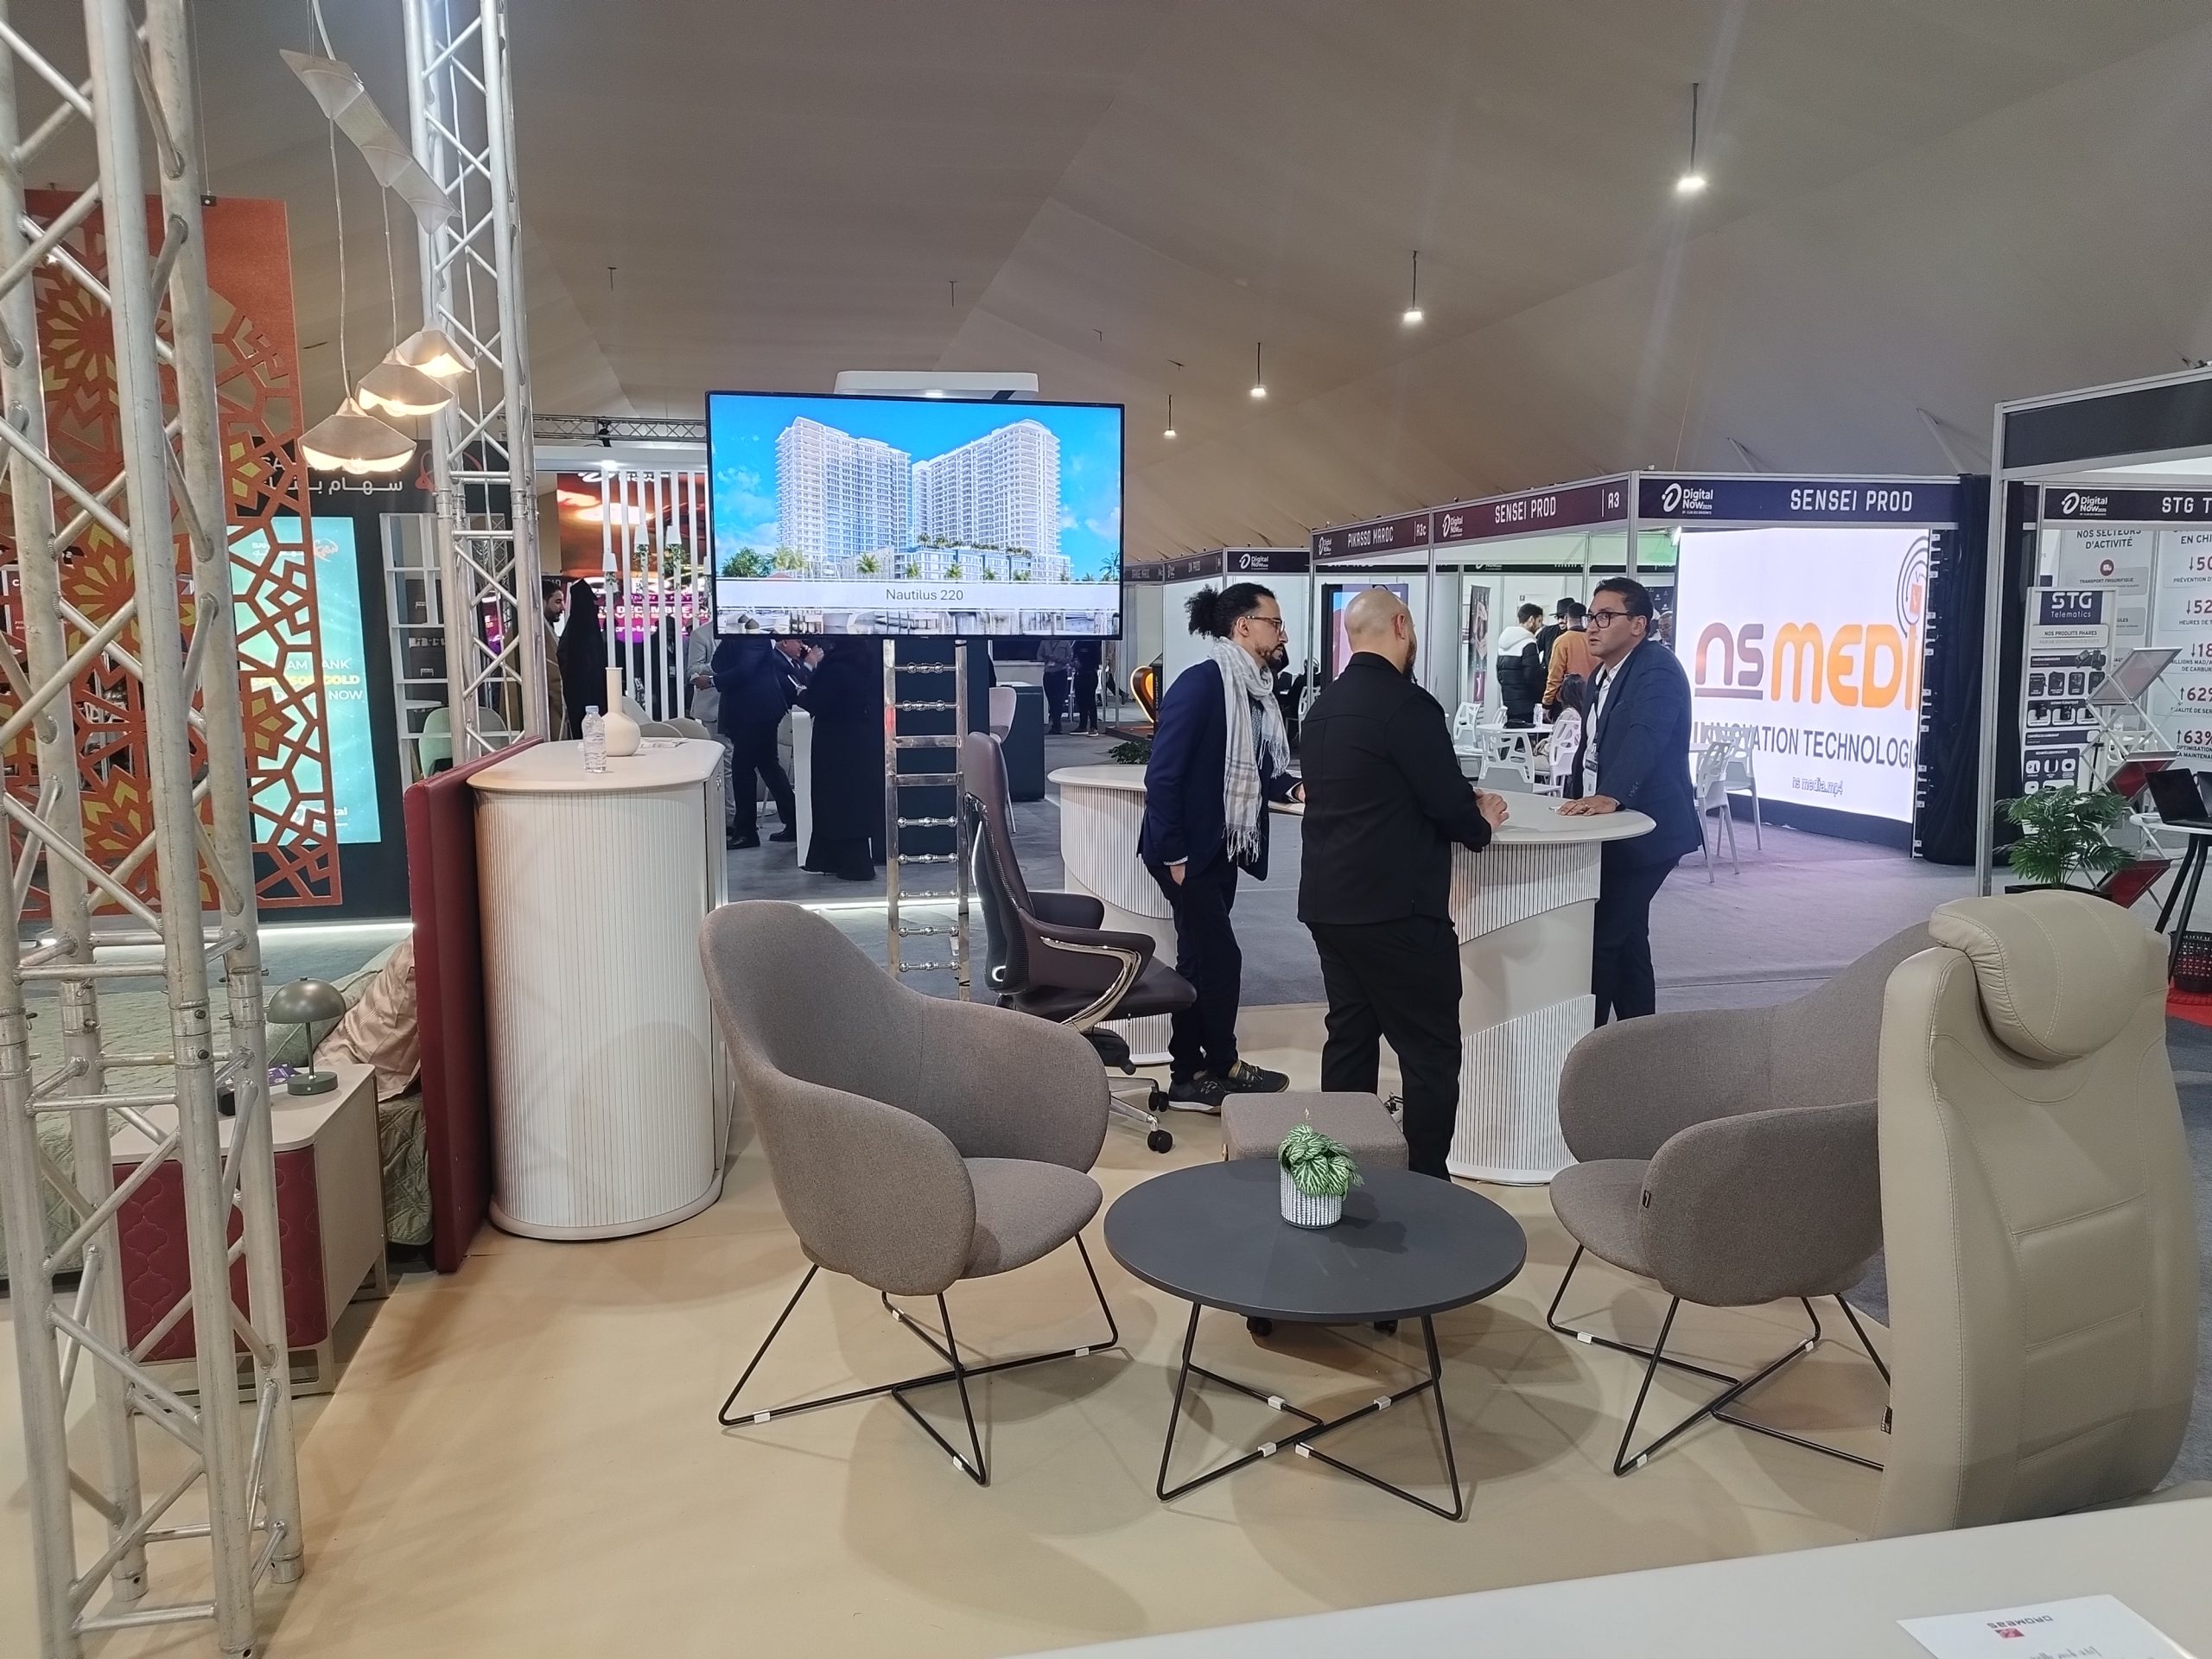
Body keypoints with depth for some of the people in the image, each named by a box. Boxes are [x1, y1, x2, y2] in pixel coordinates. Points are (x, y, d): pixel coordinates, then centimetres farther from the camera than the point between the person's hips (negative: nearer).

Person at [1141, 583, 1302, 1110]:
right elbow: (1162, 774, -21)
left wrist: (1293, 787, -9)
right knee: (1219, 958, -1)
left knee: (1202, 959, 13)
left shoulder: (1255, 688, 6)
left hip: (1221, 849, 9)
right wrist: (1174, 854, -19)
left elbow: (1252, 769, 11)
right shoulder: (1202, 682, -19)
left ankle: (1189, 1077, 22)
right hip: (1188, 851, -9)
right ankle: (1222, 1066, 19)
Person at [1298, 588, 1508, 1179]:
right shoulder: (1408, 705, -16)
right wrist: (1483, 819, 7)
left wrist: (1461, 803, 17)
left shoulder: (1324, 705, 11)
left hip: (1328, 901, 9)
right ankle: (1427, 1184, 4)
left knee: (1350, 1037, 15)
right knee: (1430, 1051, 0)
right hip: (1395, 907, -9)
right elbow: (1450, 806, -15)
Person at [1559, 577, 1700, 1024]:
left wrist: (1610, 796, -46)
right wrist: (1580, 799, 15)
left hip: (1645, 829, -10)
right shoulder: (1600, 676, 12)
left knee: (1599, 936, -10)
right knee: (1625, 936, 16)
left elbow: (1644, 737, -33)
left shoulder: (1658, 669, -17)